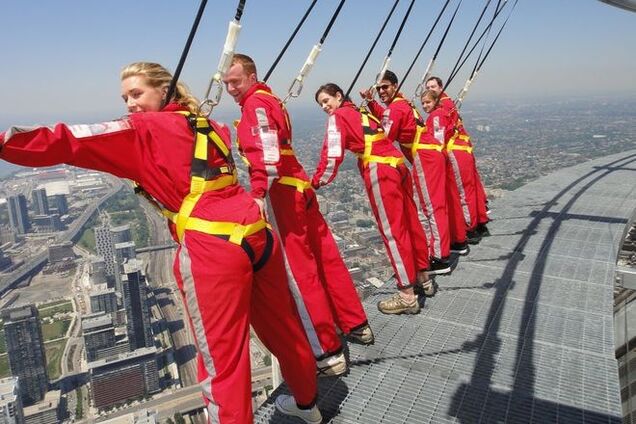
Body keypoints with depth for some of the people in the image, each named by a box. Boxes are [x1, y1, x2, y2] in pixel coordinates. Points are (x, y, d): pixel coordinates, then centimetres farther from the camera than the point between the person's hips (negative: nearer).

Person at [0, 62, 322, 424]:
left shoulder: (143, 130, 1)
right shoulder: (206, 126, 20)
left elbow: (66, 143, -5)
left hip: (212, 248, -8)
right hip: (256, 234, 8)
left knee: (222, 362, 4)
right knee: (283, 327, 24)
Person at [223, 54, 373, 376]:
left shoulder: (255, 104, -9)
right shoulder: (270, 99, 20)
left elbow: (267, 155, -23)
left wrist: (258, 194, -31)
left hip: (281, 194, -10)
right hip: (298, 188, 10)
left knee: (299, 272, -4)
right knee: (325, 257, 16)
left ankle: (328, 352, 5)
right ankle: (356, 325, 30)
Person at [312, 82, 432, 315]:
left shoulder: (338, 116, 1)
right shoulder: (363, 112, 24)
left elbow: (332, 156, -7)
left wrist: (315, 182, -3)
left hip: (380, 172, -8)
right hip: (397, 166, 8)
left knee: (392, 230, -3)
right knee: (409, 222, 16)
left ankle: (407, 295, 4)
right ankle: (422, 275, 33)